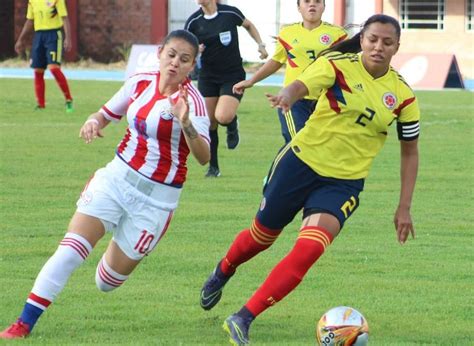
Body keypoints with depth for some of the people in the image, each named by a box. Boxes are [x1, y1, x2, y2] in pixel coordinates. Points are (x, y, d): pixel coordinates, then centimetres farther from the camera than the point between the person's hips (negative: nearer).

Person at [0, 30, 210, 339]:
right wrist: (93, 123, -6)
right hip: (117, 177, 3)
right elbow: (107, 113, 18)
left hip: (157, 198, -3)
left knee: (108, 281, 5)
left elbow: (204, 157, -27)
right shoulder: (140, 83, 1)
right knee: (69, 251, -13)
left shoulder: (192, 100, -14)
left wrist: (185, 123, -44)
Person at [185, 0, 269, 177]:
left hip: (233, 75, -3)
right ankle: (213, 167, 17)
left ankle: (232, 126, 14)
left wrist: (260, 45, 3)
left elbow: (249, 25, 13)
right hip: (208, 77, 3)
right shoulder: (193, 21, -4)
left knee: (223, 117, -23)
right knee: (210, 123, 2)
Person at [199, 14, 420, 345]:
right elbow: (301, 85, -31)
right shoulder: (338, 65, -12)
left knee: (308, 250, -20)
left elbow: (410, 151, 8)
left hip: (344, 183, 1)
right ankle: (222, 273, 51)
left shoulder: (403, 95, -3)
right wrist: (287, 95, -56)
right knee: (262, 235, 15)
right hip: (301, 163, -1)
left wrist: (404, 207, 3)